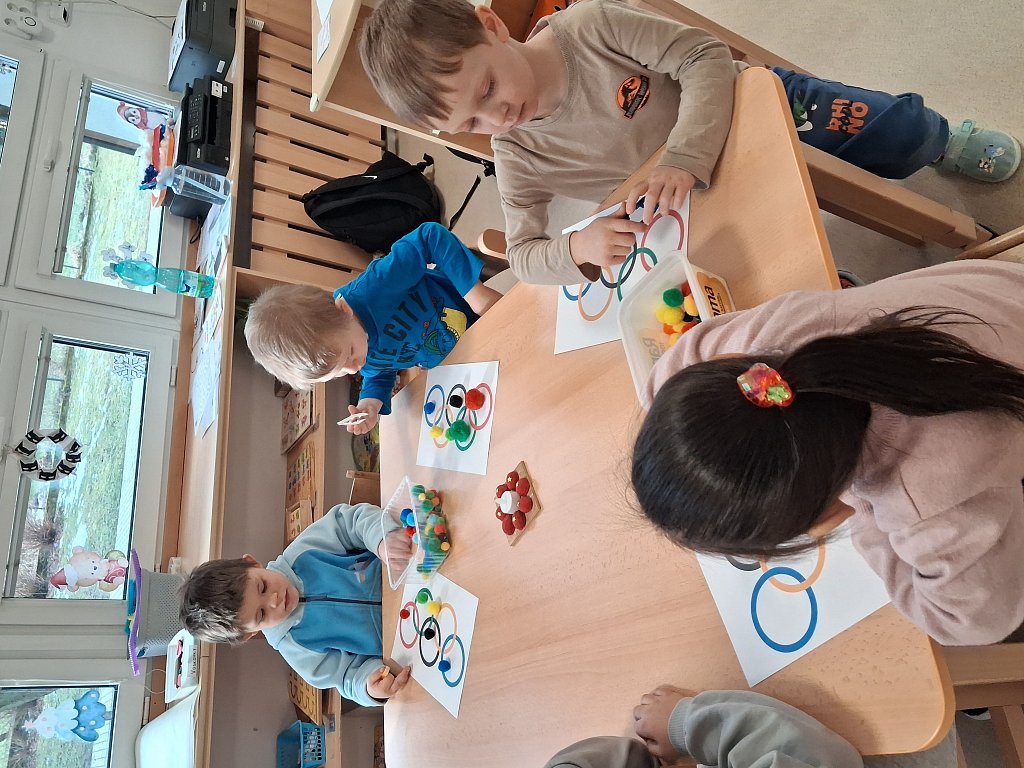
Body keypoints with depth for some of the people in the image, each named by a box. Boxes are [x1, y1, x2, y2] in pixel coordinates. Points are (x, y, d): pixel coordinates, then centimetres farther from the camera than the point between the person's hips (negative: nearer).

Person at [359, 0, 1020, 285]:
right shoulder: (517, 159, -19)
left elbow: (707, 56, -26)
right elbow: (523, 255, -16)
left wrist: (685, 158, -41)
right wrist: (580, 248, -38)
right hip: (712, 201, 1)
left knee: (907, 133, 4)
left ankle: (945, 144, 38)